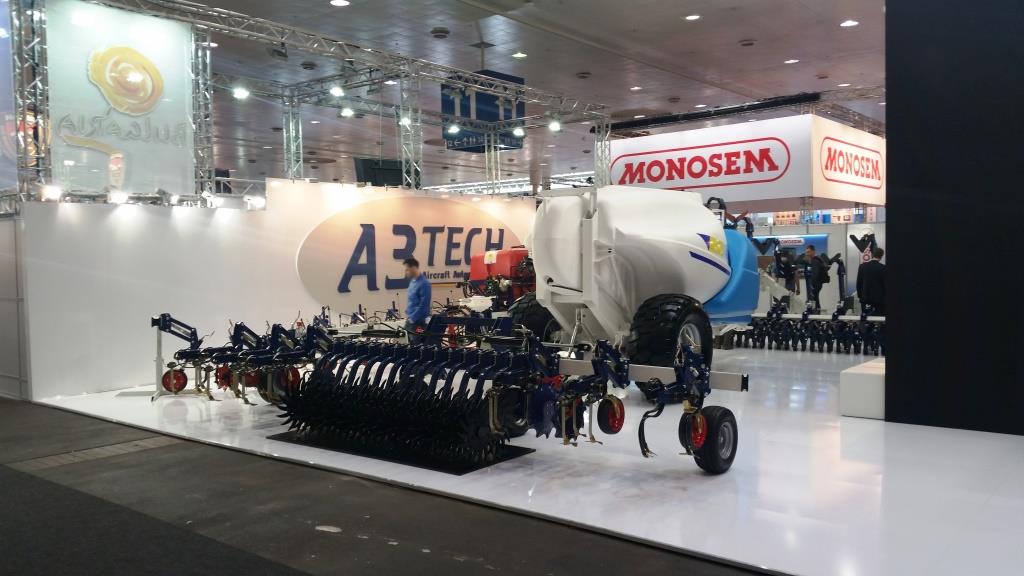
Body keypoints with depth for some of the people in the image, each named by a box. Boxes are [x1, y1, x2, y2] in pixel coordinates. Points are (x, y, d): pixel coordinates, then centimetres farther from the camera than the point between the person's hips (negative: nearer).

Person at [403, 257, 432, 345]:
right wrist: (407, 315, 10)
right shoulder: (412, 281, 10)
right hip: (410, 321, 9)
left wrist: (413, 319, -16)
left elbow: (423, 305, -20)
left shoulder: (424, 283, -17)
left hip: (418, 323, -9)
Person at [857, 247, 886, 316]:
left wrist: (860, 296, 13)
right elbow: (885, 284, -5)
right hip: (879, 299, -3)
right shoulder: (883, 268, -9)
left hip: (865, 298, 3)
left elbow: (858, 283, 5)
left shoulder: (862, 266, 1)